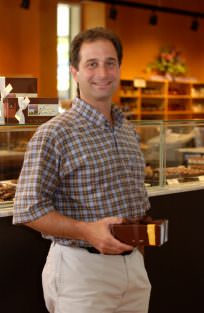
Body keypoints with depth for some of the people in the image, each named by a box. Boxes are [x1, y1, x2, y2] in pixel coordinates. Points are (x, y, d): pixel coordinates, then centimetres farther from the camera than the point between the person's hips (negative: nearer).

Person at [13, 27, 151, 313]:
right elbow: (29, 209, -14)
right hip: (81, 266, -6)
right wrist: (88, 231, -25)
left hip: (134, 264, 7)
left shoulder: (129, 132, 11)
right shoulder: (54, 134, -12)